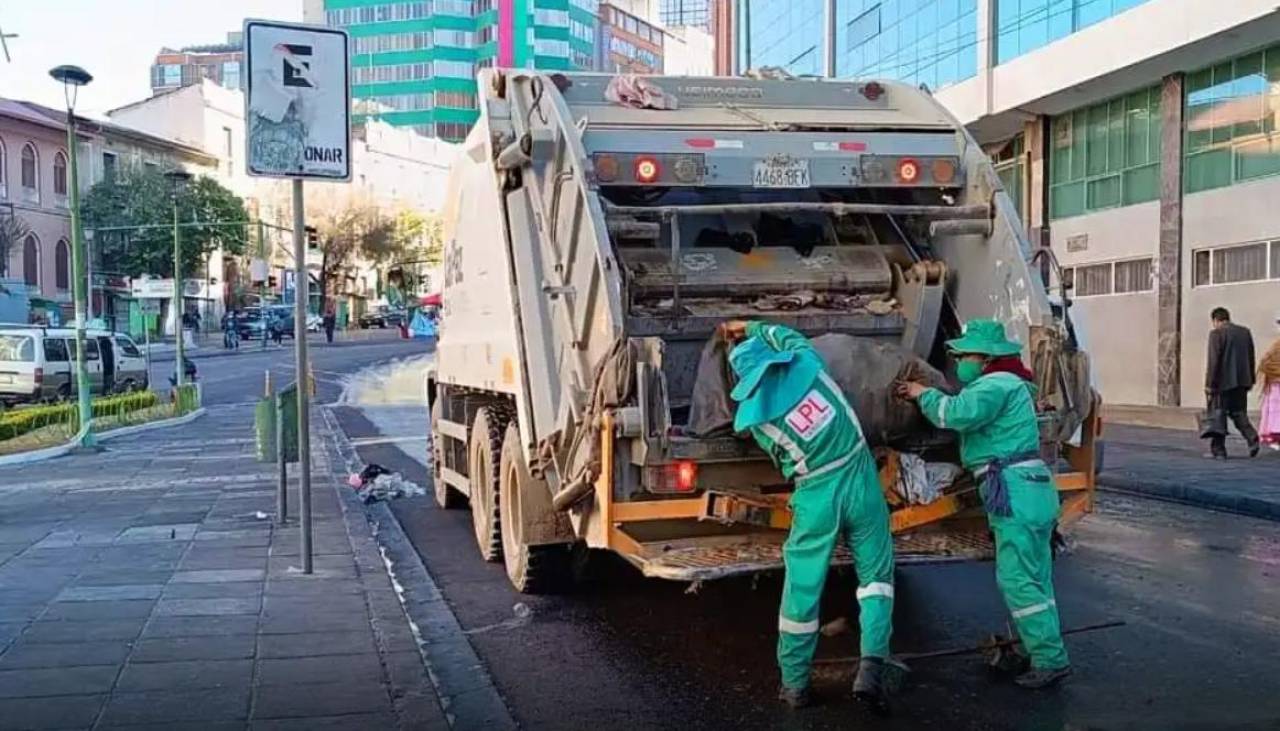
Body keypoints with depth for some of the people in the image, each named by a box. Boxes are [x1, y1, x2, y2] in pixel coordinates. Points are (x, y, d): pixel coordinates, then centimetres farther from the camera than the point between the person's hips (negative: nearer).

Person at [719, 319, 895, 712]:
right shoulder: (806, 362, -1)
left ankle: (794, 684, 20)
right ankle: (870, 669, -2)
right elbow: (788, 336, 23)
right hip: (859, 477, 2)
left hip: (817, 493, -2)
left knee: (803, 588, 10)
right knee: (877, 573, 12)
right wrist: (749, 328, 35)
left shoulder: (753, 415, -5)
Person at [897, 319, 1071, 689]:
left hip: (1016, 489, -11)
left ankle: (1050, 659, -5)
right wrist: (923, 395, 13)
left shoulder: (997, 384, -11)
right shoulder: (1002, 384, 24)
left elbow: (957, 414, -25)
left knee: (1018, 578, -8)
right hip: (1028, 489, 11)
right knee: (1033, 578, 14)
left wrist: (924, 394, -9)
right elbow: (963, 415, 22)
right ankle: (1046, 654, 20)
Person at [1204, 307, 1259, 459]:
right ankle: (1252, 438, -5)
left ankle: (1218, 450, 4)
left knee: (1217, 416, 2)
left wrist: (1210, 385, -13)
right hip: (1241, 381, 6)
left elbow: (1213, 361, -14)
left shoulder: (1216, 333, -9)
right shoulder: (1245, 332, 10)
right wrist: (1250, 381, 17)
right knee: (1238, 412, 16)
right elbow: (1251, 358, 12)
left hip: (1223, 382, -6)